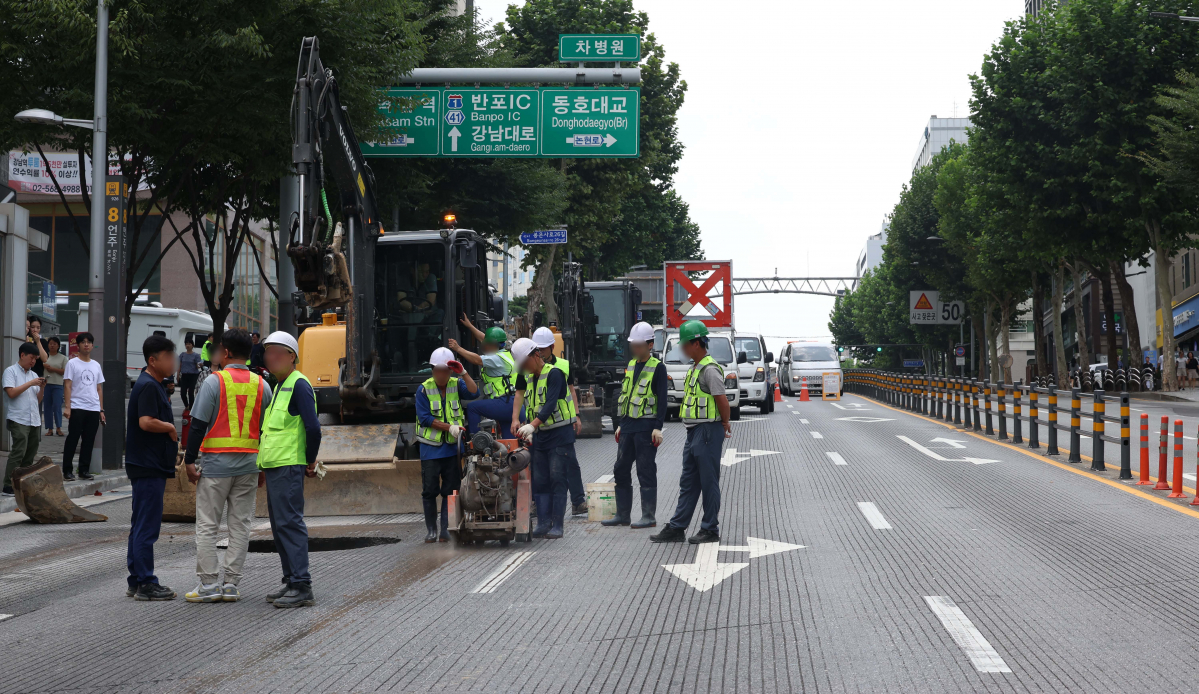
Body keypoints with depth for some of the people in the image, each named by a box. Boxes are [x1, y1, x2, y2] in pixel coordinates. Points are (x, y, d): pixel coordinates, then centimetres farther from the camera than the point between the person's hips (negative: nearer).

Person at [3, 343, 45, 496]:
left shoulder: (34, 375, 19)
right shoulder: (11, 371, 1)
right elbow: (11, 393, -12)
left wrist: (41, 387, 1)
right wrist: (30, 383, -10)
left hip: (35, 420, 7)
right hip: (18, 419, -7)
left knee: (30, 455, 5)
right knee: (18, 453, -15)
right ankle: (9, 487, -15)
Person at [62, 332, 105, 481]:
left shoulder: (96, 365, 15)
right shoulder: (72, 363, 0)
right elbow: (67, 386, -5)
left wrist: (101, 410, 12)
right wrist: (67, 407, -15)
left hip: (94, 409, 5)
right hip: (77, 408, -5)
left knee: (89, 441, 6)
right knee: (72, 439, -3)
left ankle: (84, 470, 12)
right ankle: (67, 470, 2)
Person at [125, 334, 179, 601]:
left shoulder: (155, 386, 18)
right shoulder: (148, 386, -14)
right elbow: (146, 422, -26)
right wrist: (170, 427, -11)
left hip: (152, 466, 11)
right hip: (148, 467, -11)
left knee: (141, 525, 13)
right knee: (147, 526, -7)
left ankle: (137, 582, 19)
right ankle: (145, 584, -5)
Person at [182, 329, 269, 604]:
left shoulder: (214, 382, -8)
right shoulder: (261, 385, 5)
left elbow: (199, 424, -10)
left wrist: (189, 460, -4)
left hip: (216, 464, -4)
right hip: (249, 464, 4)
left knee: (207, 525, 3)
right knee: (240, 525, 8)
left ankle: (209, 584, 3)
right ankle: (231, 584, 9)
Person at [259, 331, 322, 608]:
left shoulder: (298, 385, -12)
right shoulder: (279, 386, 19)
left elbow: (313, 427, -19)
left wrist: (310, 461, -9)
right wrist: (263, 465, 21)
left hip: (288, 467, -10)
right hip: (274, 466, 10)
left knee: (289, 523, -11)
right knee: (280, 525, 12)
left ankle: (302, 587, -10)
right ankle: (291, 582, 18)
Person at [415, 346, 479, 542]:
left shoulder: (456, 385, 4)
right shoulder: (424, 389, -4)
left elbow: (474, 393, -14)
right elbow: (425, 418, -9)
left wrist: (463, 373, -21)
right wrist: (449, 427, -14)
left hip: (452, 446, 2)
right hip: (431, 447, -2)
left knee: (450, 490, 3)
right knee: (430, 491, 1)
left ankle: (446, 529, 9)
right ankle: (431, 530, 10)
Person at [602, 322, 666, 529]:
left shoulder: (657, 368, -7)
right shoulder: (631, 366, 15)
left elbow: (662, 400, -11)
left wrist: (658, 427, -18)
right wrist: (621, 424, 18)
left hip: (646, 427, -8)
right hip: (628, 426, 8)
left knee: (646, 472, -4)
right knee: (621, 470, 8)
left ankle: (649, 516, 2)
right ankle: (623, 514, 16)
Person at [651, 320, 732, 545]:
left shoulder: (710, 369, -15)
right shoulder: (694, 368, 16)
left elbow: (722, 401, -18)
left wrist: (724, 425, -4)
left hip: (708, 431, -10)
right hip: (694, 432, 10)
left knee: (709, 482, -2)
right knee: (688, 482, 10)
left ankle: (710, 530, 5)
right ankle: (676, 528, 13)